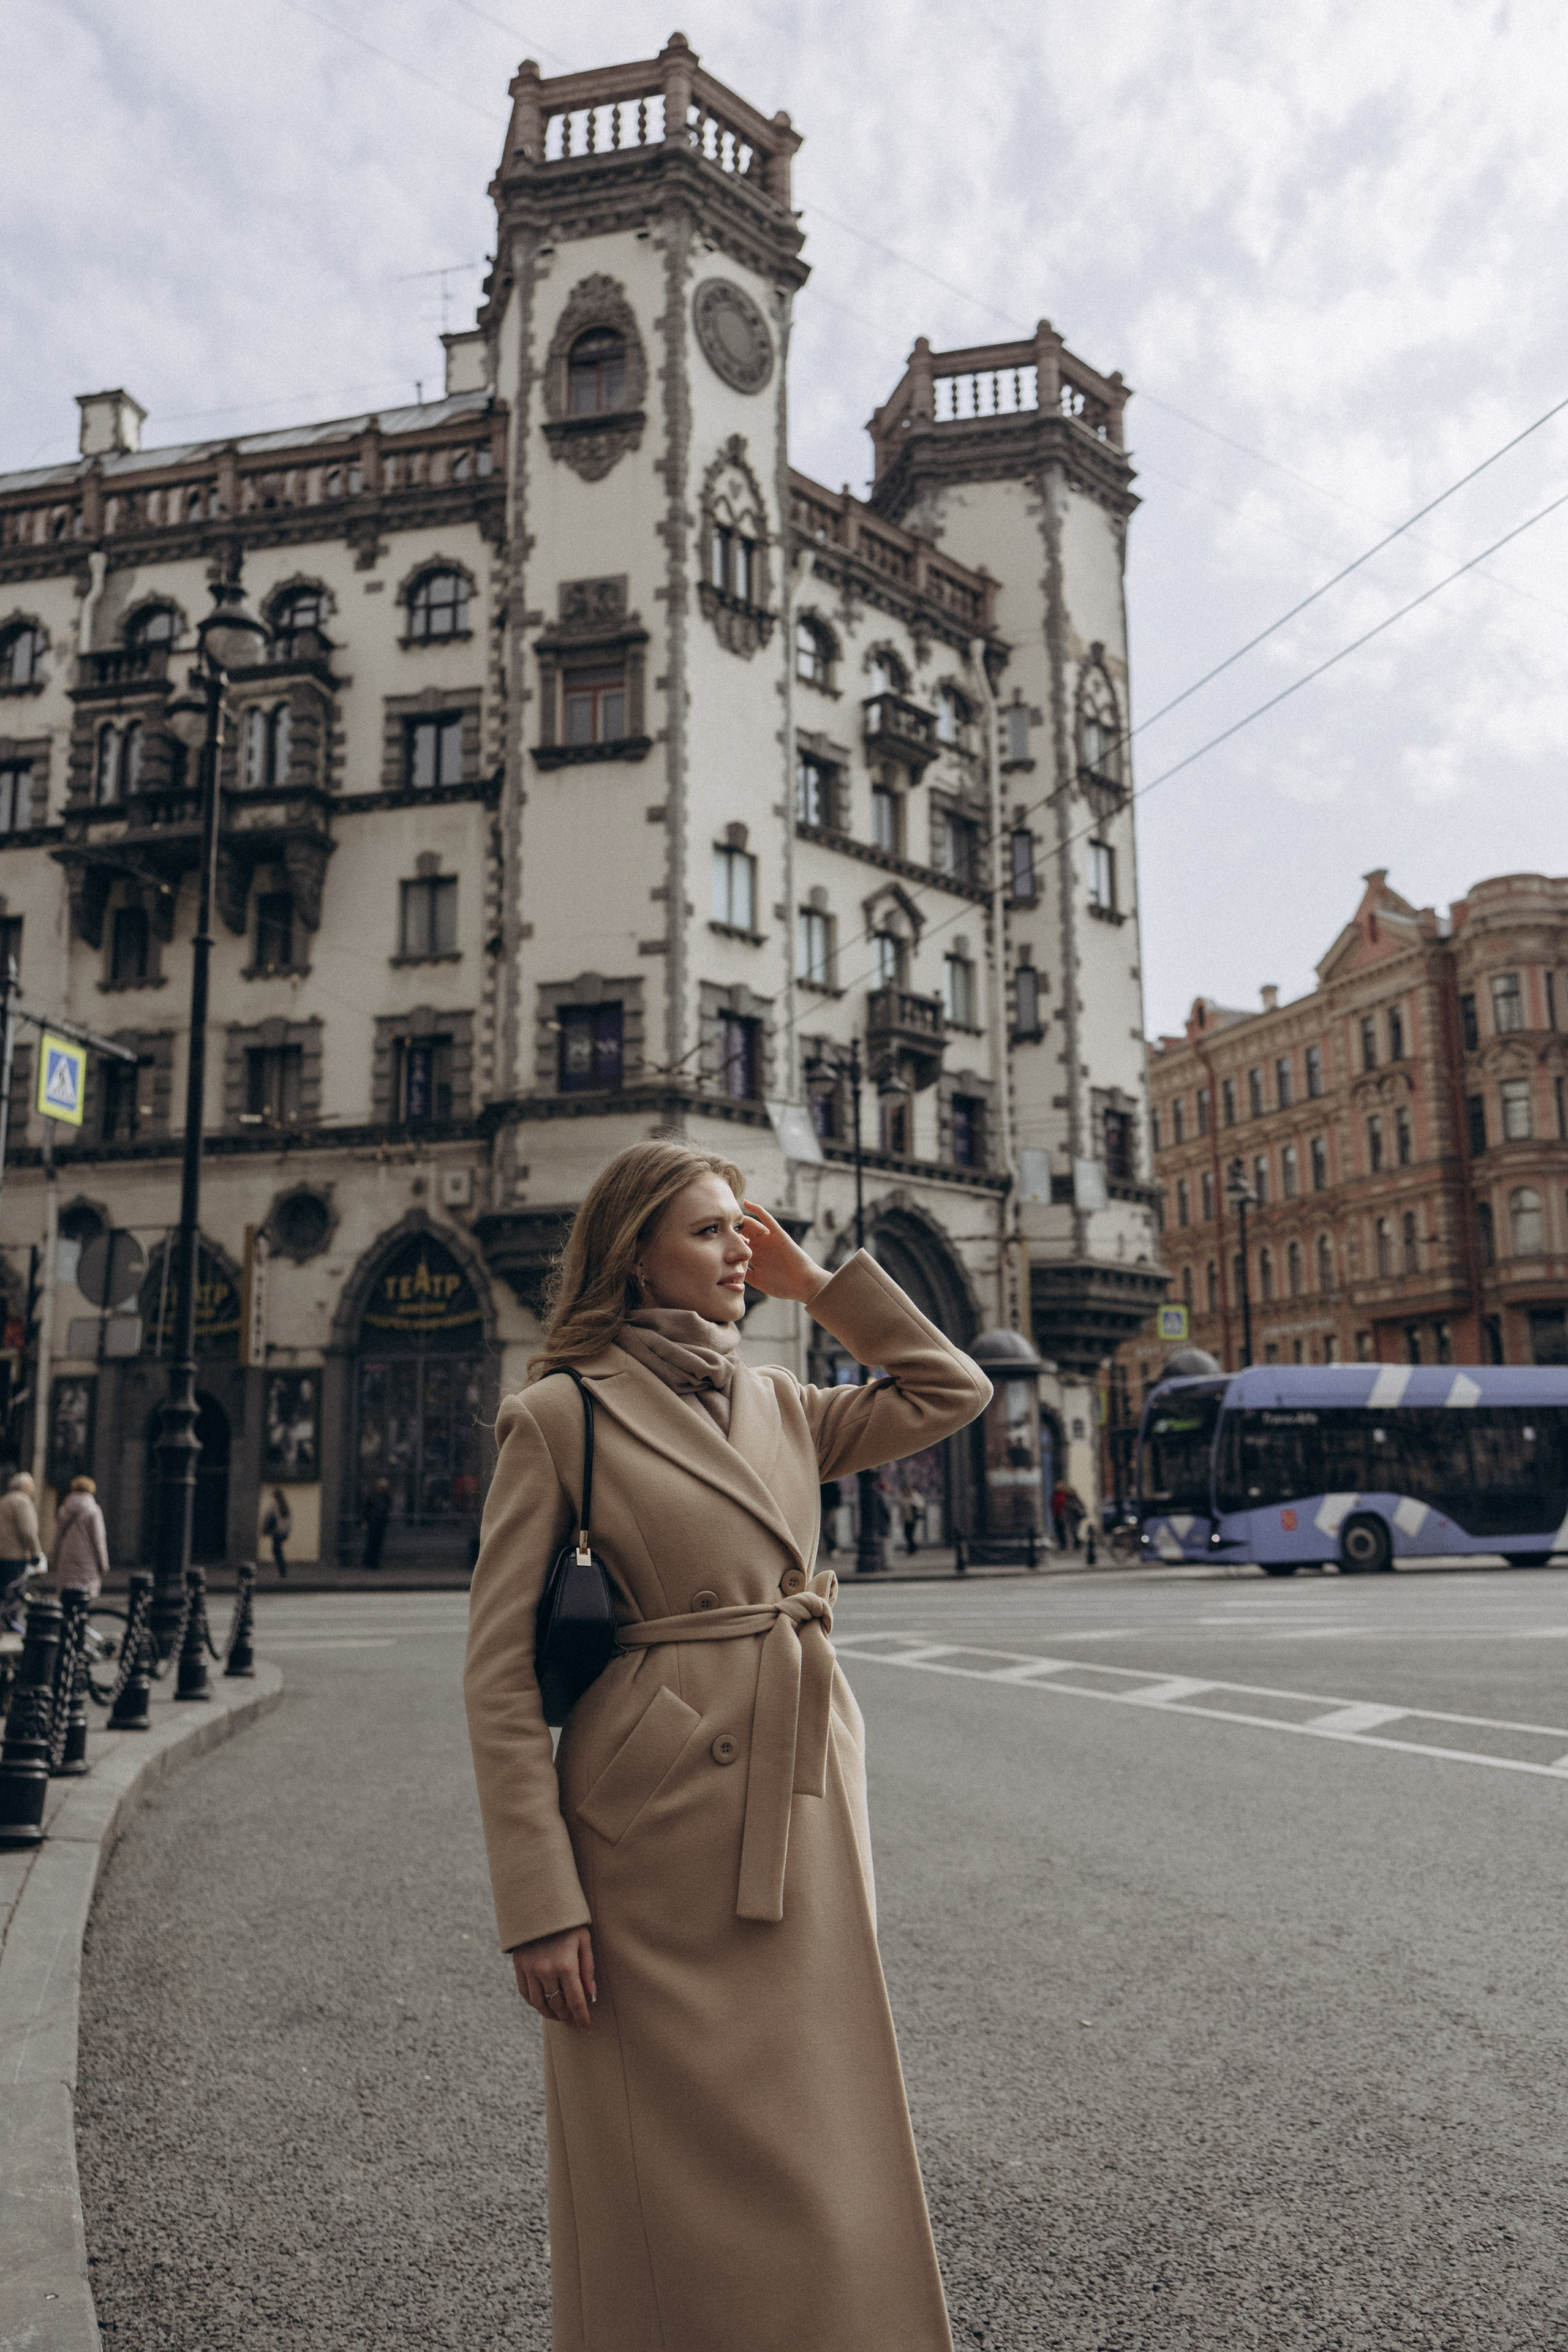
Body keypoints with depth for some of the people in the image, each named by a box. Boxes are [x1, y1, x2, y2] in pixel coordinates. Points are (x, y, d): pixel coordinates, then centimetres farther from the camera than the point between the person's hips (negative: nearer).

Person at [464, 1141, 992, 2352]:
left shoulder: (780, 1404, 9)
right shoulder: (560, 1415, -8)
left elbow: (953, 1390, 12)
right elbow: (500, 1672, -9)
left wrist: (817, 1283, 6)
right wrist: (540, 1902, -13)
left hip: (802, 1813, 6)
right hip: (656, 1834, -5)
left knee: (816, 2150, 15)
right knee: (679, 2172, 8)